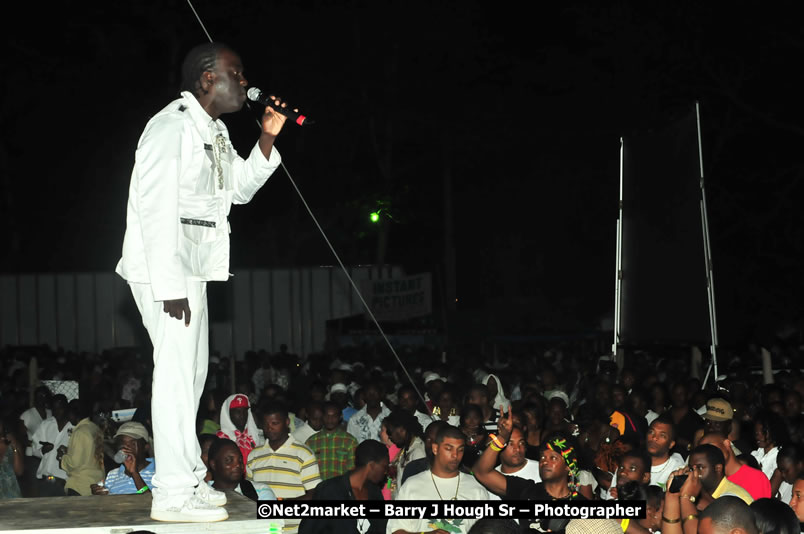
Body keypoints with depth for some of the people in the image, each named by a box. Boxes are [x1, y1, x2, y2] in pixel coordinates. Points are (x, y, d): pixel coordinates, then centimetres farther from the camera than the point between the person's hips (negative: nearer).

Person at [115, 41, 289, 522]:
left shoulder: (214, 131, 14)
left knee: (192, 372, 14)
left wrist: (268, 138, 9)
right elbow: (155, 207, -22)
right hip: (164, 269, -11)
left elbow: (241, 188, 24)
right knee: (176, 370, -11)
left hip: (191, 267, 11)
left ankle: (190, 478, 23)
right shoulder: (173, 126, -17)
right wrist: (169, 285, -25)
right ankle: (173, 493, -9)